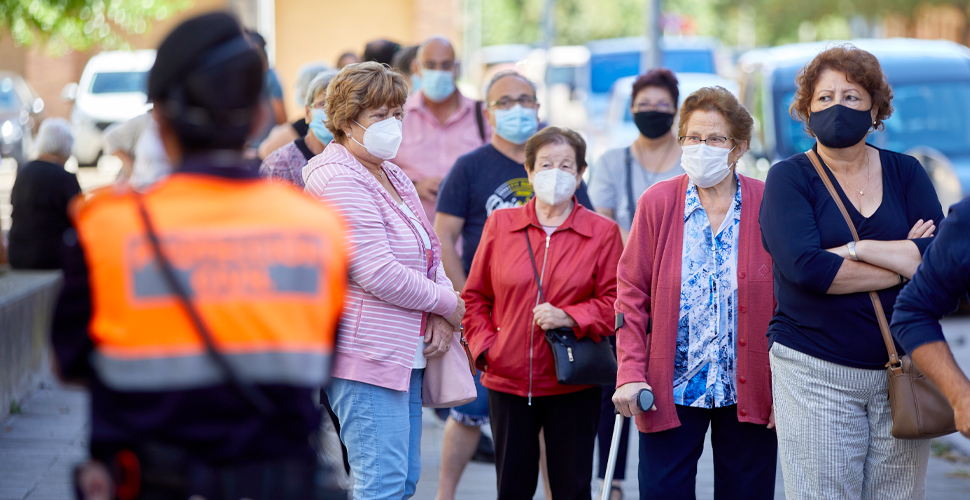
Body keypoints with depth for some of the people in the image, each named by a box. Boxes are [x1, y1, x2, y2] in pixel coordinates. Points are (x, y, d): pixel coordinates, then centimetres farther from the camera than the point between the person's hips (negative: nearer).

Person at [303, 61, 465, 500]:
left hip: (406, 355, 10)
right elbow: (380, 275, -22)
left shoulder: (393, 176, 16)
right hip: (366, 353, -10)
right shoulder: (337, 181, -15)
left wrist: (440, 317, -1)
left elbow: (429, 253, 19)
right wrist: (449, 303, -9)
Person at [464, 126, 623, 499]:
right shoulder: (500, 224, 5)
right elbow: (475, 295, 10)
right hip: (507, 380, 1)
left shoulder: (602, 232, 0)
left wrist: (569, 317, -18)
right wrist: (484, 345, -2)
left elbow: (614, 302, -3)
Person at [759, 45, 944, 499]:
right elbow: (804, 267, -15)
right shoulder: (788, 178, 1)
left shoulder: (905, 172, 10)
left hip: (902, 368, 3)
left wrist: (855, 248, -12)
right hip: (815, 372, -3)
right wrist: (903, 262, -9)